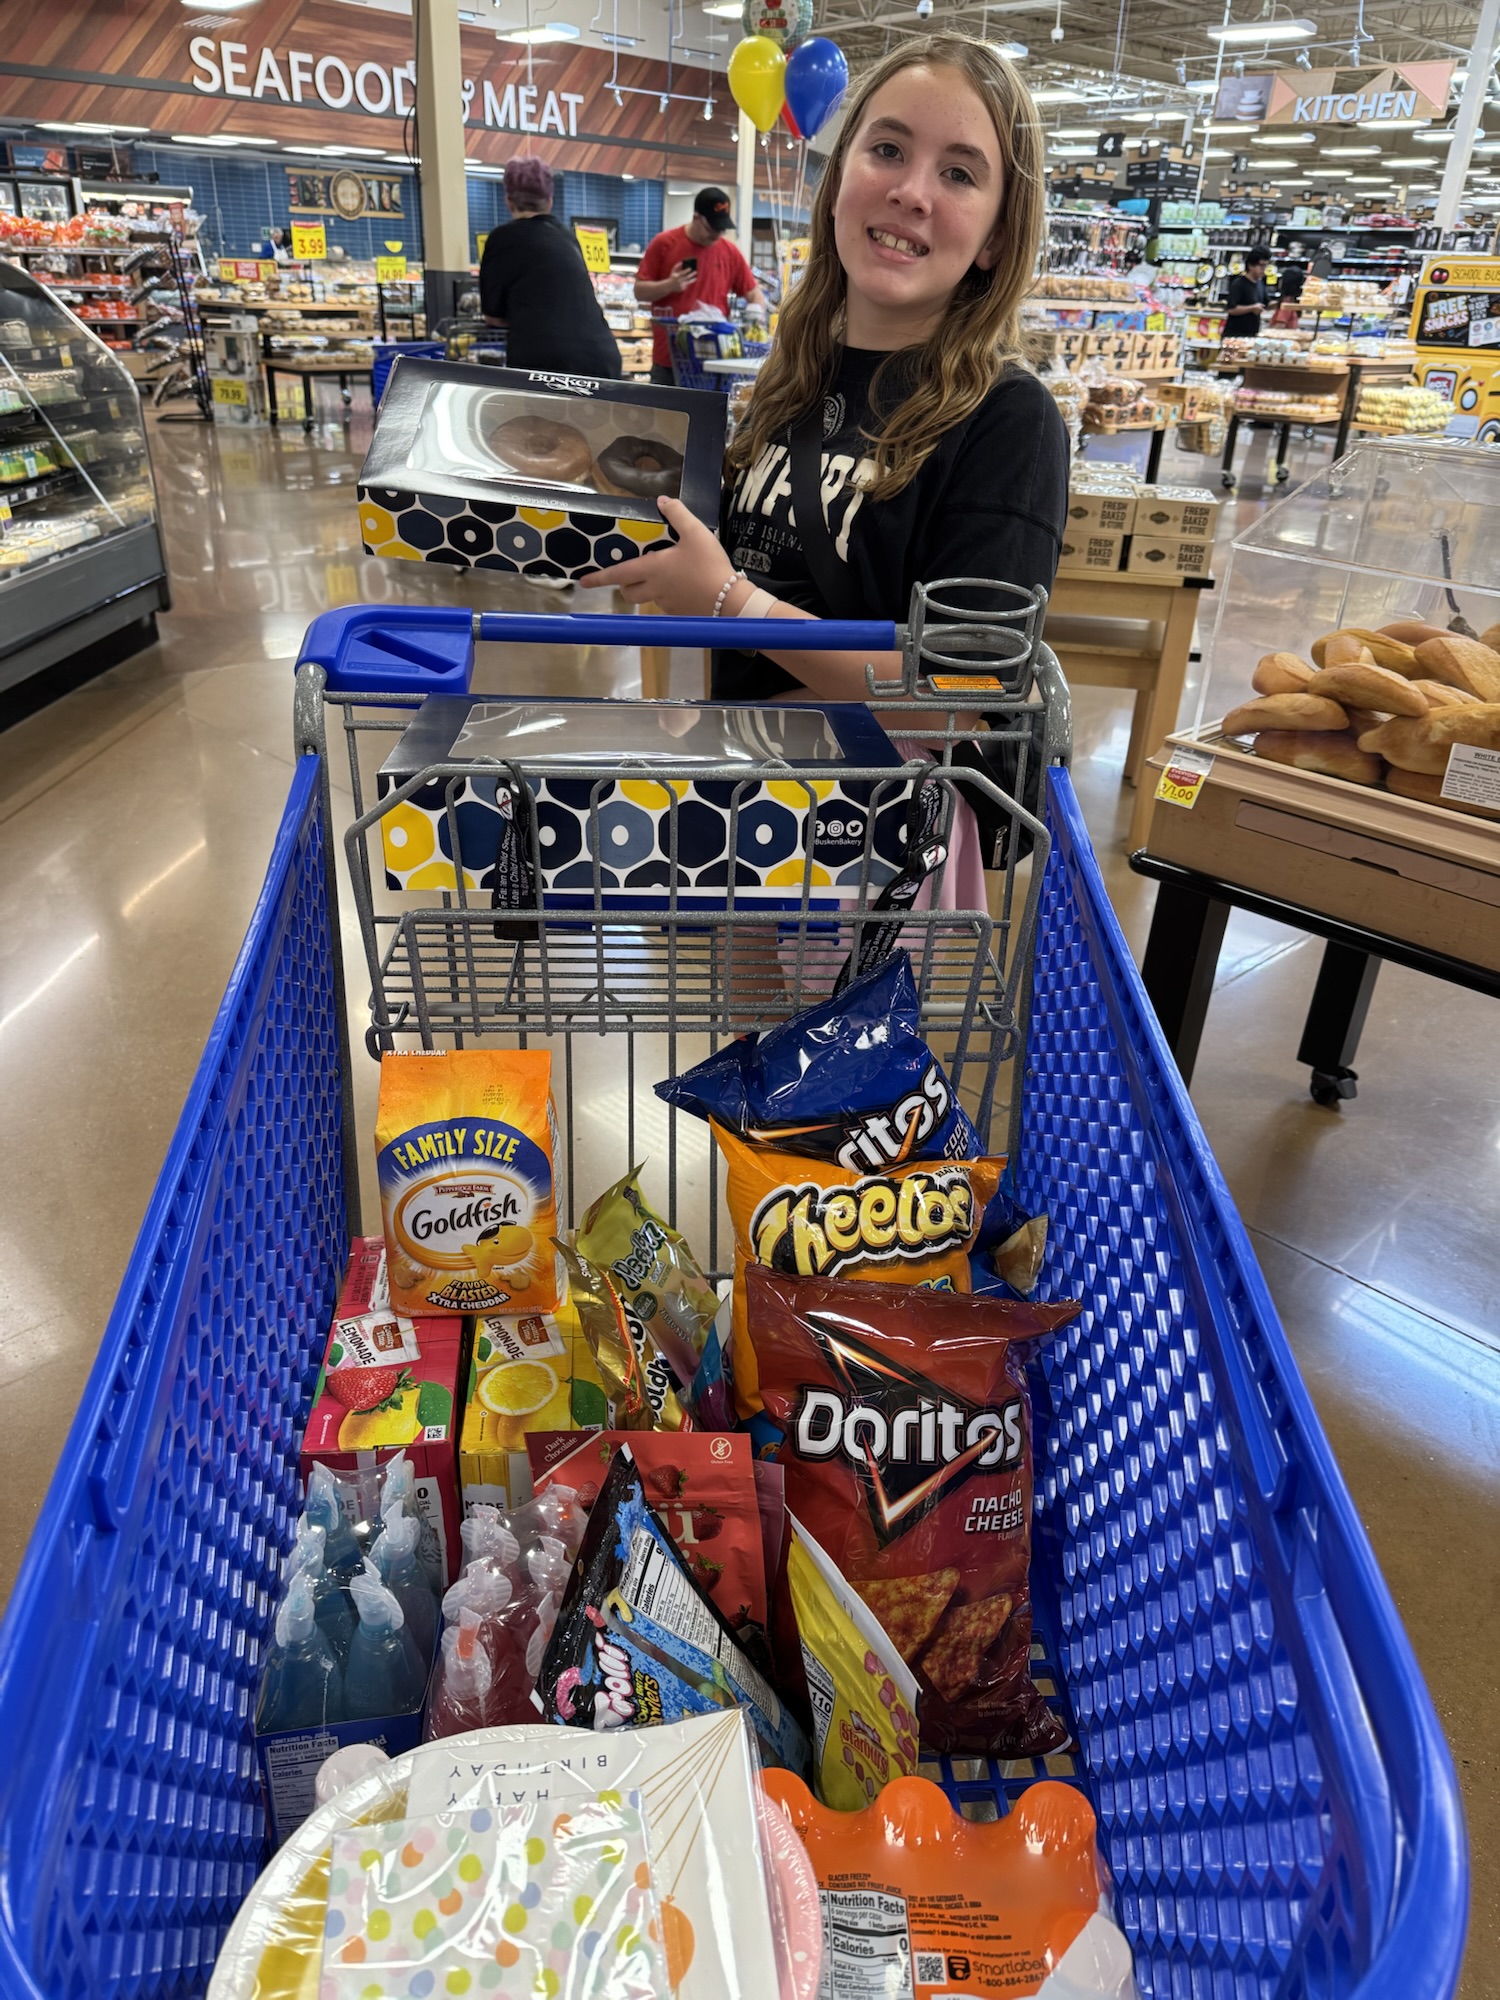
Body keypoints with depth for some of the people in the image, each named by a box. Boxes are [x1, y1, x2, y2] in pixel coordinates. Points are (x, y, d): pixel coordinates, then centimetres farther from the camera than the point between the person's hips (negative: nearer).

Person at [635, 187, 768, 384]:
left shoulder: (729, 252, 8)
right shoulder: (664, 244, 1)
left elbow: (755, 294, 13)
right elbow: (640, 291, 2)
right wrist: (669, 285, -16)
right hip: (668, 361, -1)